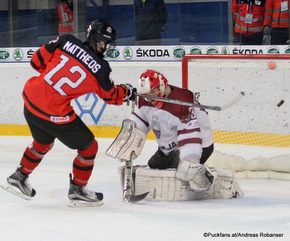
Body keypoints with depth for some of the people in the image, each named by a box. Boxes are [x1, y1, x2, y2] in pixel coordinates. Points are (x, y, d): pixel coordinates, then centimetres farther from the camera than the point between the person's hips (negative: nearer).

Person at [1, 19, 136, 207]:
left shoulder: (66, 42, -3)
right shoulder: (100, 68, -11)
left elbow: (38, 60, 5)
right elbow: (111, 96, 5)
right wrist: (127, 92, 26)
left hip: (31, 100, 6)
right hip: (55, 113, -6)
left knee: (43, 142, 34)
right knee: (89, 147, 15)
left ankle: (19, 177, 42)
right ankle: (77, 190, 23)